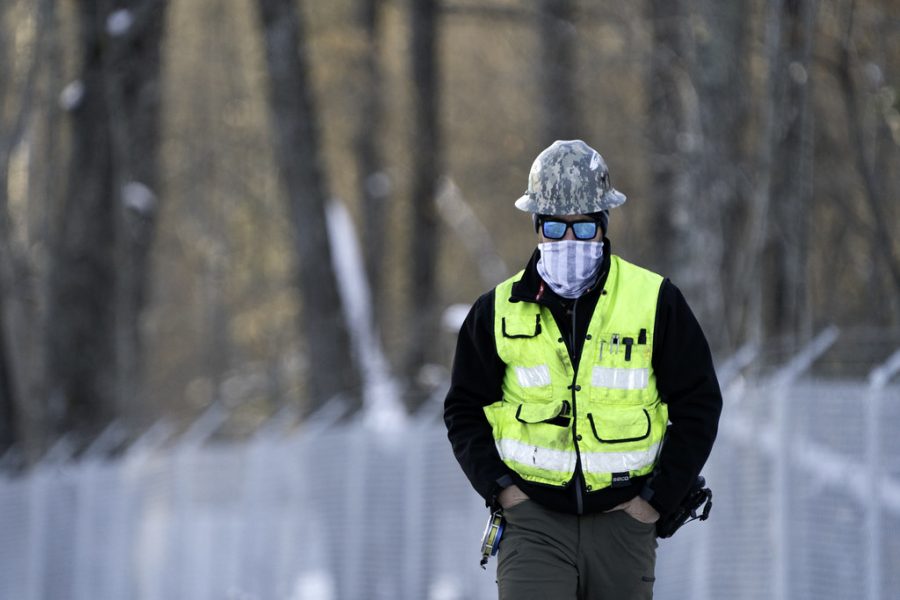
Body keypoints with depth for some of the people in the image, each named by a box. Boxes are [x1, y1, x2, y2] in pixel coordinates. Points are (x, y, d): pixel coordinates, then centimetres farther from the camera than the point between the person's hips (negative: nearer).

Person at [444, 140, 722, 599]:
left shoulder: (655, 302, 0)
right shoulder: (498, 312, 3)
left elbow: (698, 406, 4)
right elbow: (464, 410, 12)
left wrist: (658, 498, -3)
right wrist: (500, 488, -2)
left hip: (621, 521, 1)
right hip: (534, 518, -1)